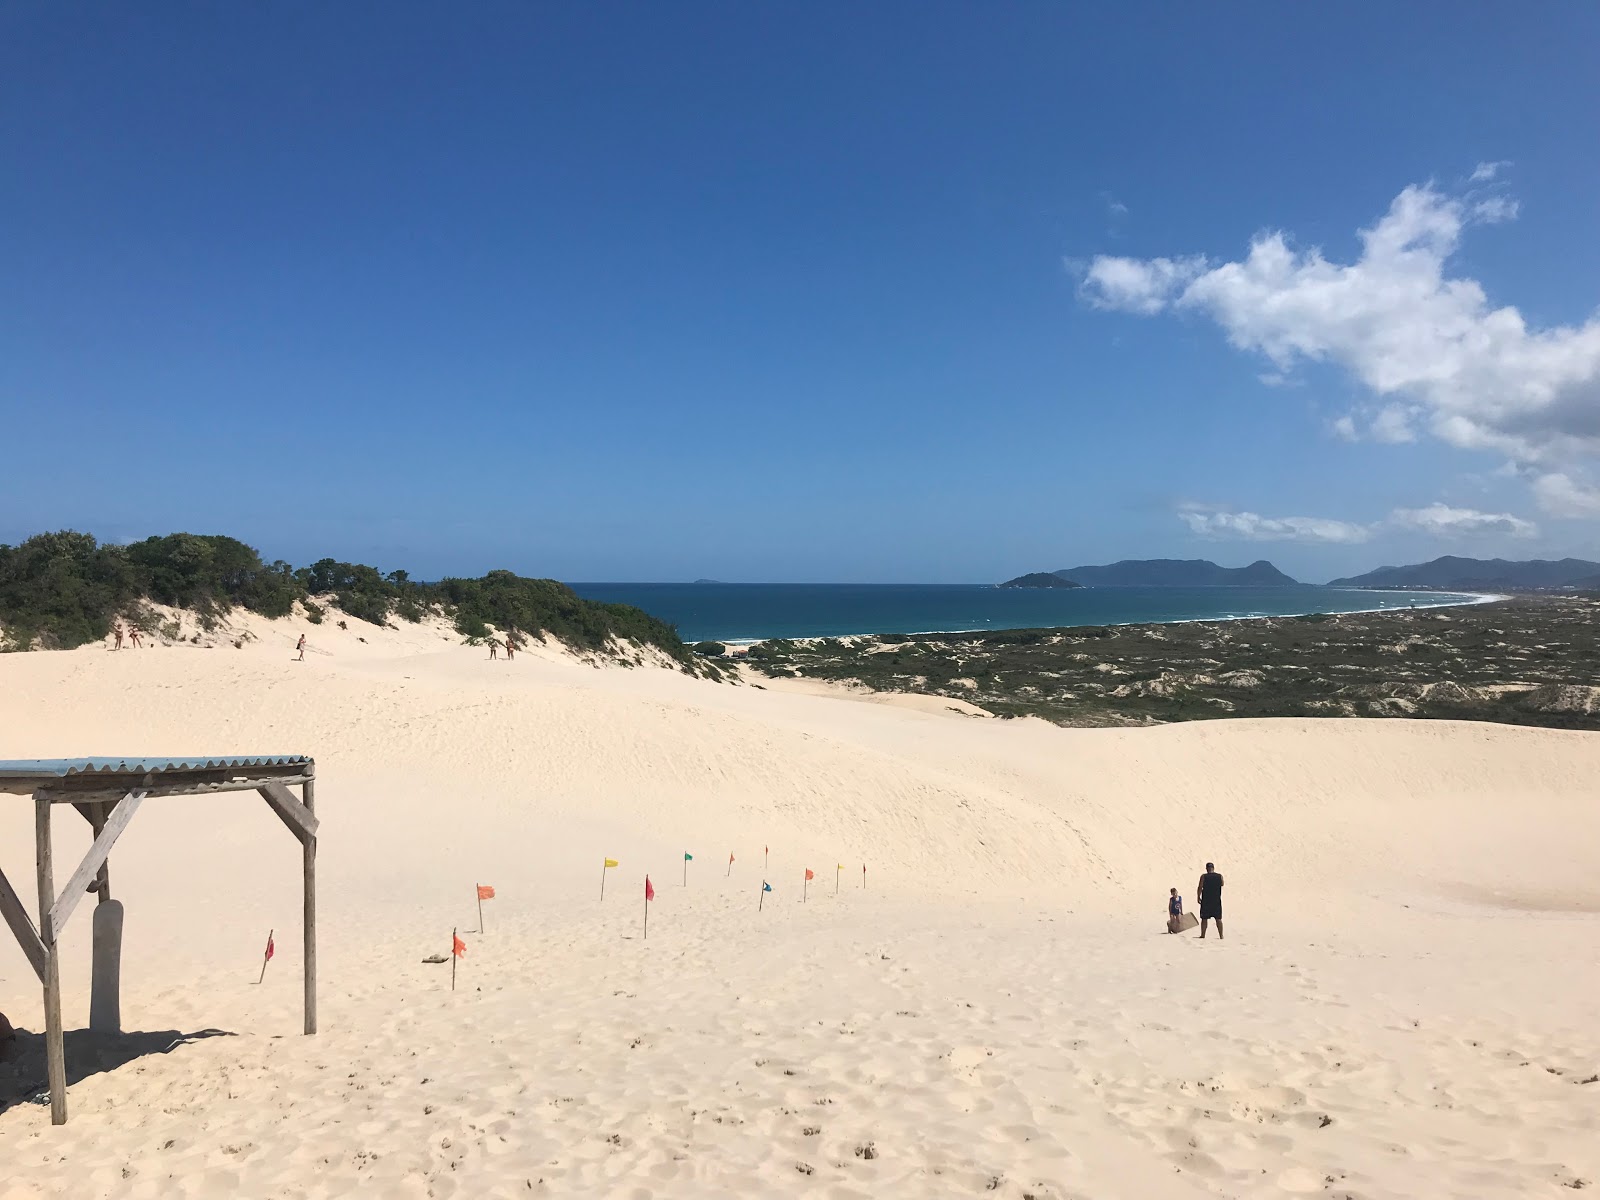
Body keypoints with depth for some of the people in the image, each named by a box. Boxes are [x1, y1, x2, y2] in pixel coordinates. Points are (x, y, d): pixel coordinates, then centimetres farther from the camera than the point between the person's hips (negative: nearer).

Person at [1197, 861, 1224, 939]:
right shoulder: (1220, 876, -1)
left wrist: (1198, 897, 0)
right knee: (1218, 918, 7)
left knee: (1204, 918, 4)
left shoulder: (1203, 877, -8)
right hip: (1217, 901, 2)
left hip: (1206, 901, -2)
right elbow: (1222, 885, 14)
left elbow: (1200, 888, -9)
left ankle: (1203, 935, 4)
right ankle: (1221, 935, 6)